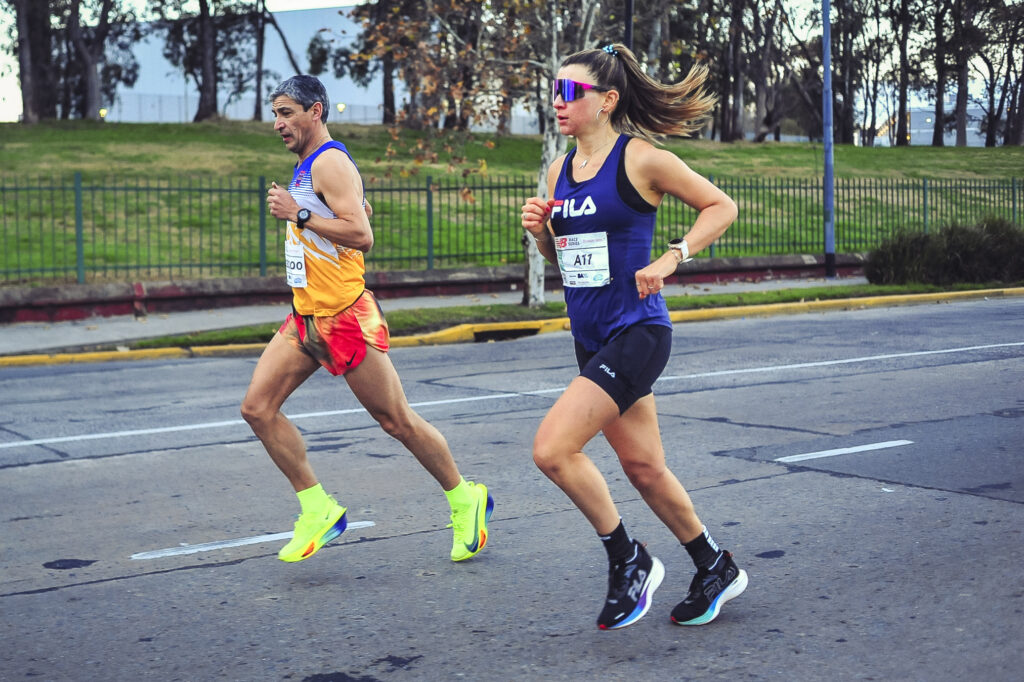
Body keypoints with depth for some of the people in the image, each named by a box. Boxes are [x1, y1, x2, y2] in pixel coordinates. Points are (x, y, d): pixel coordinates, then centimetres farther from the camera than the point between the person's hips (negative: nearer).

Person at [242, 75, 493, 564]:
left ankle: (466, 500, 19)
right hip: (306, 317, 9)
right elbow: (361, 208, 32)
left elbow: (362, 235, -25)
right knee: (257, 407, -3)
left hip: (344, 317, -9)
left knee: (397, 421, 0)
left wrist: (299, 214, -23)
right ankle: (319, 510, 5)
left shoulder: (330, 162, -13)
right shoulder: (308, 166, 17)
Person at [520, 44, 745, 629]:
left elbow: (722, 207, -3)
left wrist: (670, 259, -13)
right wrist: (541, 231, -1)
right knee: (644, 468, 12)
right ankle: (717, 569, 30)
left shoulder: (641, 159, -9)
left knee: (553, 448, -17)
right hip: (592, 338, 8)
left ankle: (629, 560, 2)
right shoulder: (561, 169, 11)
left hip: (637, 333, -8)